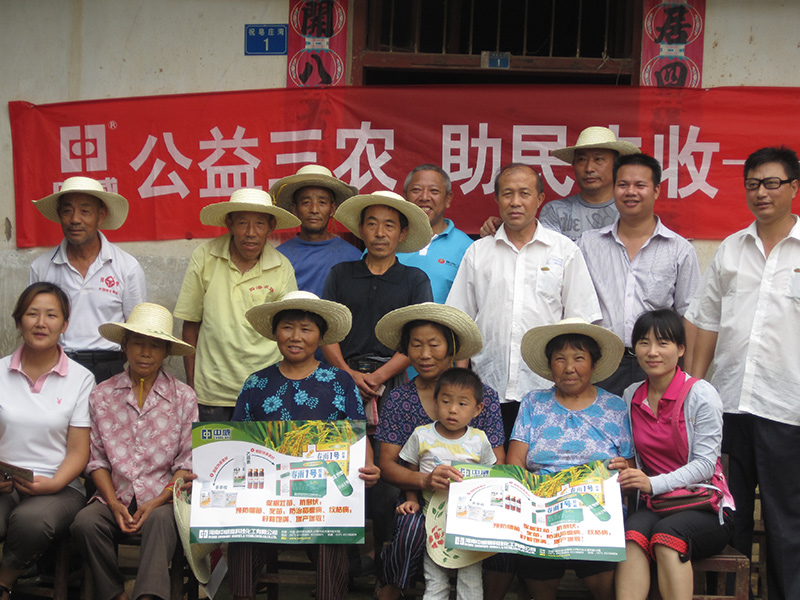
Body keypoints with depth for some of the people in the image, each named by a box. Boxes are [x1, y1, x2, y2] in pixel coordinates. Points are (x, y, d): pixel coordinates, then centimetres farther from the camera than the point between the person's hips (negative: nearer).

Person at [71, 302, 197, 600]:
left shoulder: (183, 397, 4)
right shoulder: (102, 395, 8)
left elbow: (187, 464, 2)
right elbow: (96, 458, 8)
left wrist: (158, 502, -12)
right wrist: (113, 503, -7)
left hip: (163, 499, -2)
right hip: (115, 499, 2)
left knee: (160, 520, -35)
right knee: (85, 522, -28)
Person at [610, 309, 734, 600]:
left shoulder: (701, 394, -5)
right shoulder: (631, 397, 11)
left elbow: (705, 463, -10)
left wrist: (653, 483, -23)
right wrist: (626, 472, -6)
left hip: (705, 506, -3)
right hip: (654, 506, 3)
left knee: (667, 533, -35)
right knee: (632, 532, -32)